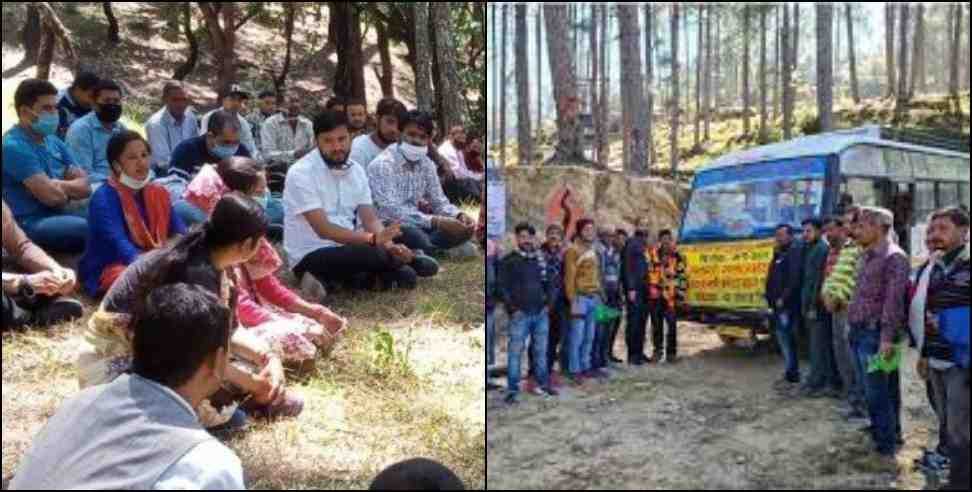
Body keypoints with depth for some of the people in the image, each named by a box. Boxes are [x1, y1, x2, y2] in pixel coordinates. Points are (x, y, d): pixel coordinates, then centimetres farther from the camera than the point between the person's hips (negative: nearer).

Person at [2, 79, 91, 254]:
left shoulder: (54, 142, 14)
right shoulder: (13, 146, -11)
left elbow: (85, 186, 7)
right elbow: (52, 196, -19)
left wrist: (58, 185, -10)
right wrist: (70, 188, 1)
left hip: (59, 215, 8)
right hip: (30, 223, -8)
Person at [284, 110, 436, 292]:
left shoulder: (356, 170, 6)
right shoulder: (301, 173, -15)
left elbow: (370, 219, 0)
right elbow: (323, 229, -23)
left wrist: (389, 245, -21)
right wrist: (373, 239, -35)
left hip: (347, 249, 6)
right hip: (311, 256, -6)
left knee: (406, 276, -14)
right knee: (370, 254, -32)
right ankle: (407, 259, -6)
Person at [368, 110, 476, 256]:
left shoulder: (426, 164, 5)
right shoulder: (383, 164, -18)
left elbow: (439, 201, 9)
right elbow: (392, 211, -29)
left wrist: (459, 215, -15)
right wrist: (436, 221, -37)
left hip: (414, 225, 8)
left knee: (464, 229, -11)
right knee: (411, 233, -40)